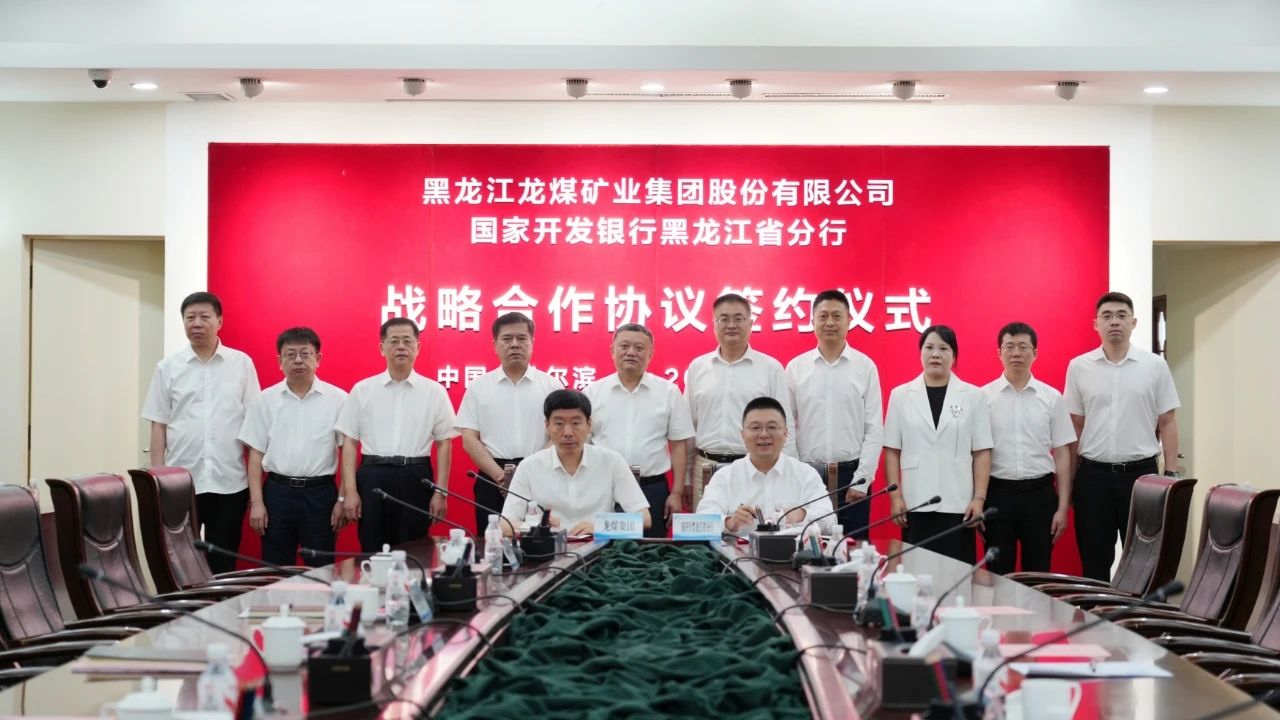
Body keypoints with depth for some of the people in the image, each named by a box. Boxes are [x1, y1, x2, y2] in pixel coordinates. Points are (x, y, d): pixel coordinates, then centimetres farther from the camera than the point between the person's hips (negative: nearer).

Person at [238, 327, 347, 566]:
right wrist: (256, 502, -1)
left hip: (320, 492, -1)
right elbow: (256, 454, 6)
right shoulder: (265, 400, 5)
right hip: (277, 492, 2)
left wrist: (343, 499, -4)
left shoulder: (337, 399, 0)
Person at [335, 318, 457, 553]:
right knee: (372, 553, 3)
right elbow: (349, 442, 5)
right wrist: (349, 491, -2)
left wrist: (440, 492, -1)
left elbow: (444, 443, 5)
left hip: (416, 479, 0)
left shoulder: (434, 391, 5)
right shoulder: (362, 390, 5)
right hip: (373, 478, 0)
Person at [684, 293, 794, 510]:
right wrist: (685, 479, 9)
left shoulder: (771, 368, 3)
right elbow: (687, 427, 12)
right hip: (706, 470, 2)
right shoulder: (697, 368, 10)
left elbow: (785, 427, 3)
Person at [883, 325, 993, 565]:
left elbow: (981, 453, 3)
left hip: (958, 505, 0)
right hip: (915, 504, 1)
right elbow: (892, 451, 5)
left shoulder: (973, 396, 4)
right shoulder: (900, 395, 6)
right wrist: (895, 496, -1)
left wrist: (979, 498, -3)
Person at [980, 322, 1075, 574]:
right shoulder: (983, 397, 0)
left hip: (1039, 493, 1)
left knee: (1038, 575, 7)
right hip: (998, 492, -1)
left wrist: (1062, 507, 1)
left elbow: (1062, 454, 6)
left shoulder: (1052, 398, 4)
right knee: (998, 574, 6)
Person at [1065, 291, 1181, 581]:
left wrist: (1171, 474, -2)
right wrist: (1070, 480, 4)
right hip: (1093, 474, 0)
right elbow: (1074, 427, 7)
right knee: (1094, 561, 6)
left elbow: (1167, 423, 4)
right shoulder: (1078, 367, 3)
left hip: (1141, 472, 0)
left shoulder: (1155, 365, 1)